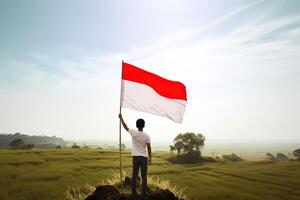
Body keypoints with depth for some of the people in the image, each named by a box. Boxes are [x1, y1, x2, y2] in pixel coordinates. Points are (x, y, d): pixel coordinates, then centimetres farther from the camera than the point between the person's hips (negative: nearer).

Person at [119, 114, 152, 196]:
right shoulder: (147, 136, -9)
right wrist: (150, 157, 6)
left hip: (135, 157, 1)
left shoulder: (133, 133, -8)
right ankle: (144, 192, 10)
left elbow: (125, 126, 4)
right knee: (144, 176, 7)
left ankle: (133, 191, 13)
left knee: (134, 175, 9)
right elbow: (149, 148, -6)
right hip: (144, 157, -1)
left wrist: (121, 117, 16)